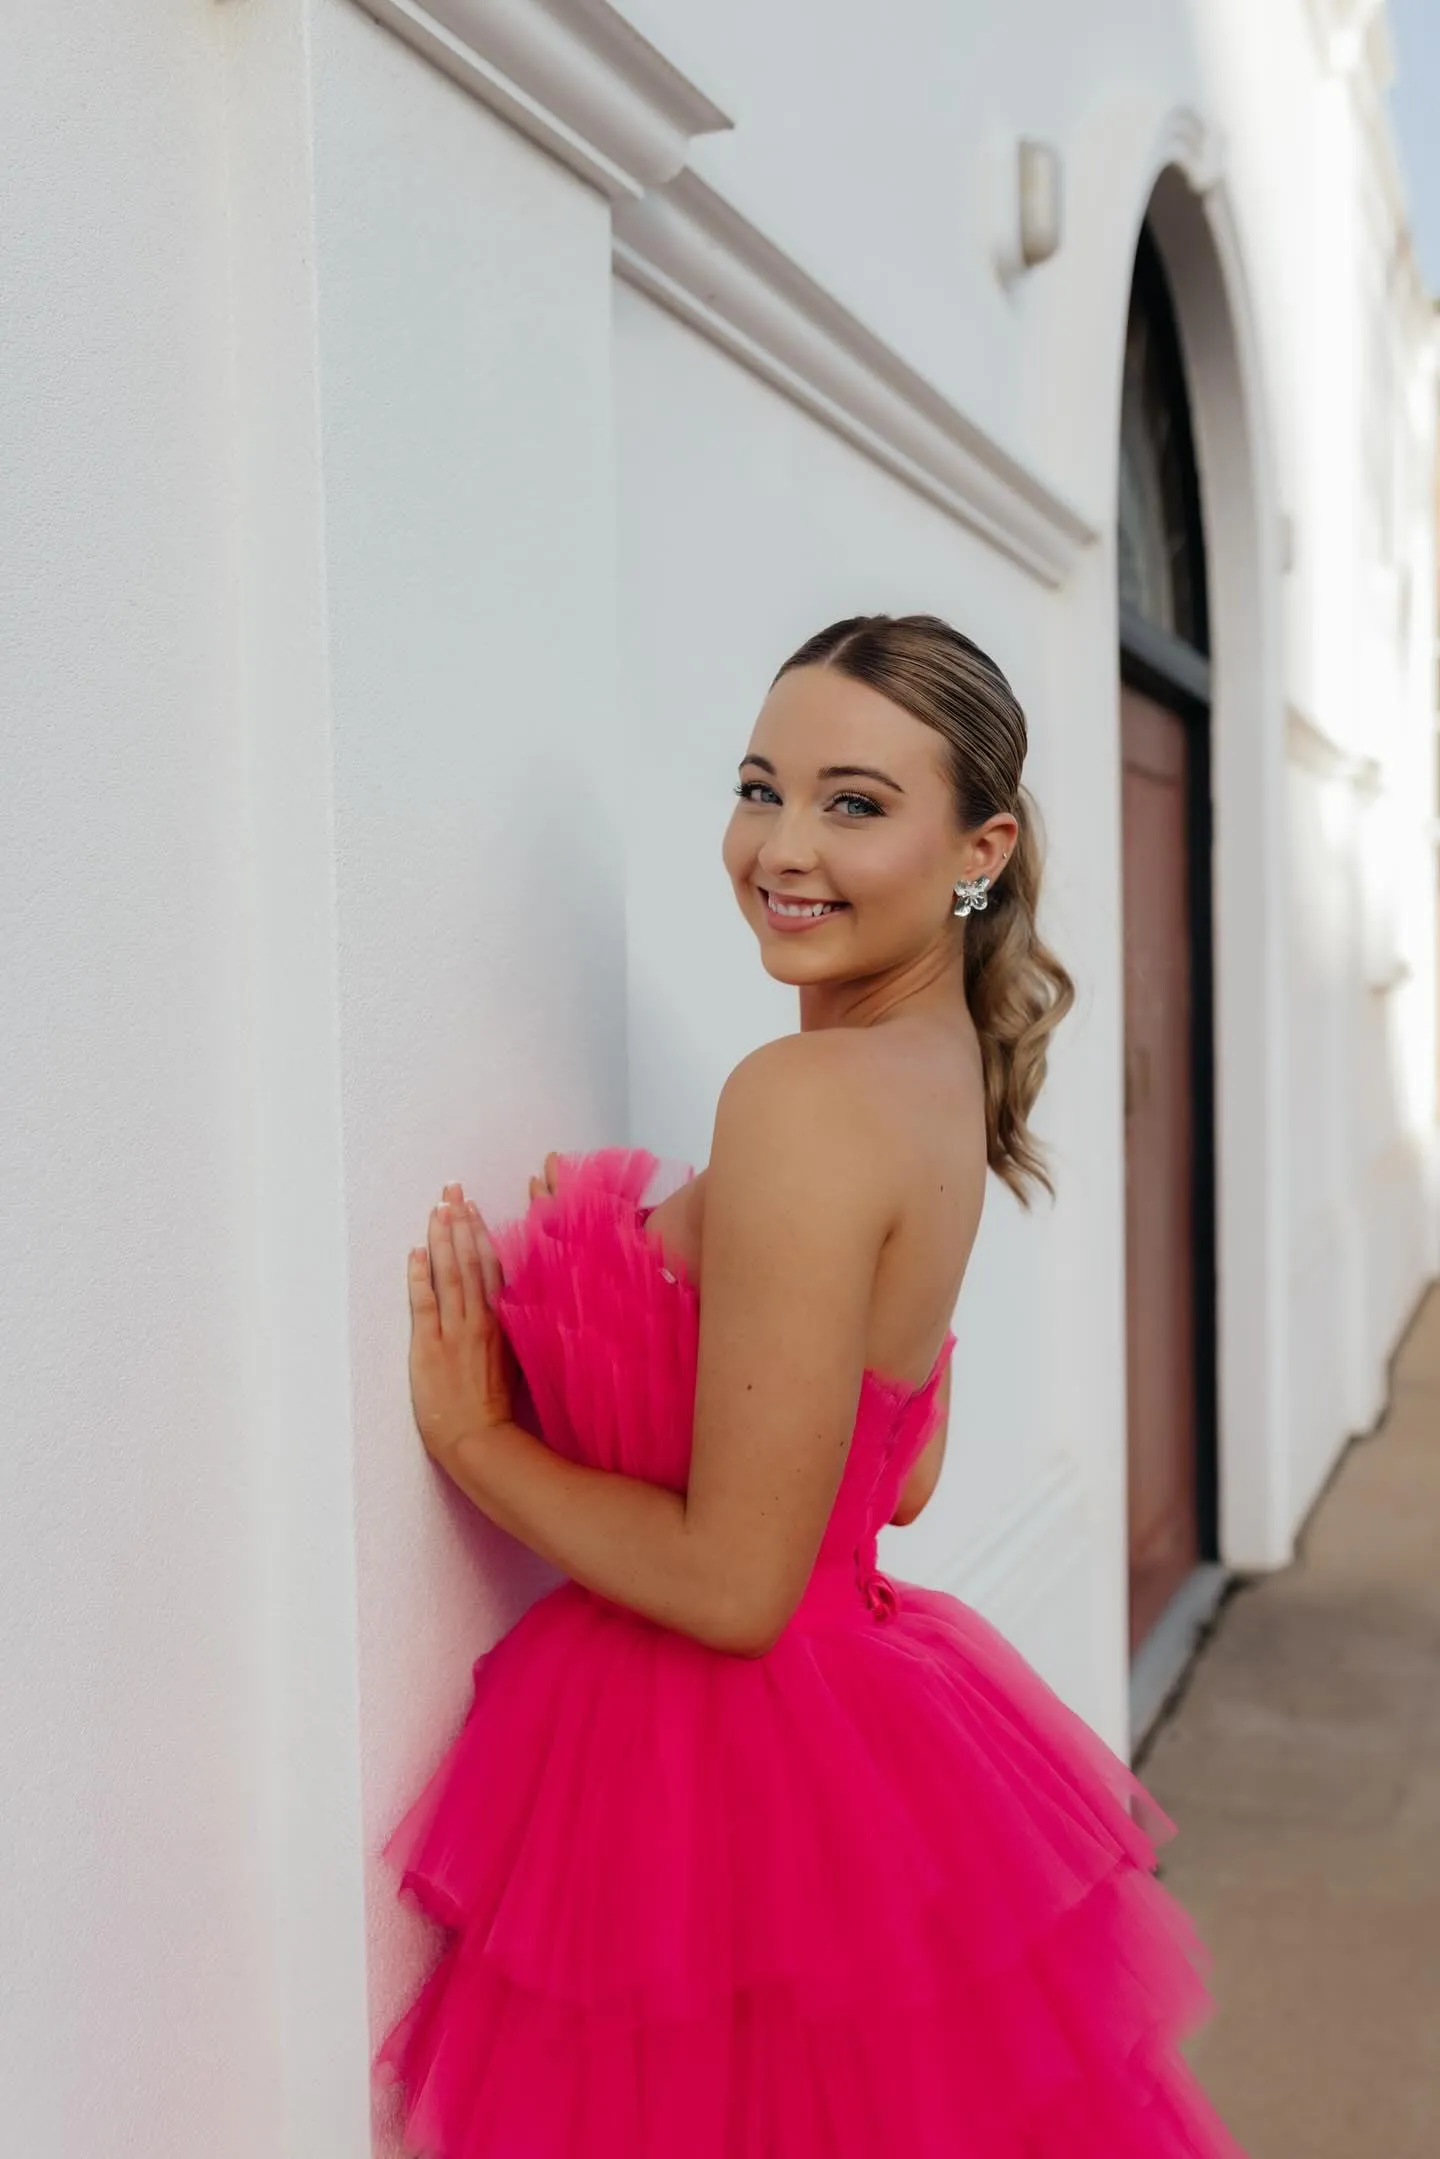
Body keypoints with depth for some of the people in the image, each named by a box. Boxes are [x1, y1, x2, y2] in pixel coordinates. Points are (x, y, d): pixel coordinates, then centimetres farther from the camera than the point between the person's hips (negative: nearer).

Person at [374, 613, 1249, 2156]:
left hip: (729, 1775, -9)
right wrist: (639, 1283, 10)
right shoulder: (947, 1068, 4)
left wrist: (472, 1438, -10)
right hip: (868, 1713, 9)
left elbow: (733, 1583, -22)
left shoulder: (805, 1097, -23)